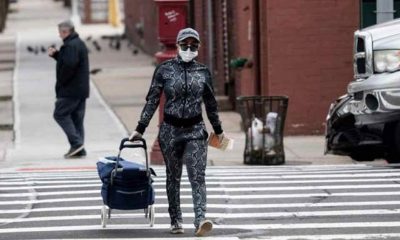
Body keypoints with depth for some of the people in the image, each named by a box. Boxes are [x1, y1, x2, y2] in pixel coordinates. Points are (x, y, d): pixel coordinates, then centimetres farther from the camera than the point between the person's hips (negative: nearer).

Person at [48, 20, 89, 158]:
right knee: (77, 118, 11)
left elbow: (69, 65, -28)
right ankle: (79, 150, 9)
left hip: (70, 90, -10)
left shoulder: (70, 46, -16)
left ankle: (76, 142, -14)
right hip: (81, 89, 10)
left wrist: (61, 82, -16)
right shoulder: (79, 43, 17)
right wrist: (55, 54, 14)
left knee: (60, 114, -5)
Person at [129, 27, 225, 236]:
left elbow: (210, 103, 16)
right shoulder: (164, 70, -2)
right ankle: (175, 221, 20)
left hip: (195, 130, 0)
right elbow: (152, 100, 1)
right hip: (170, 130, 0)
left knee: (197, 176, -13)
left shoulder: (203, 72, 4)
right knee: (173, 177, 10)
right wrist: (140, 128, 0)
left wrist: (218, 129, 23)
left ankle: (200, 220, -25)